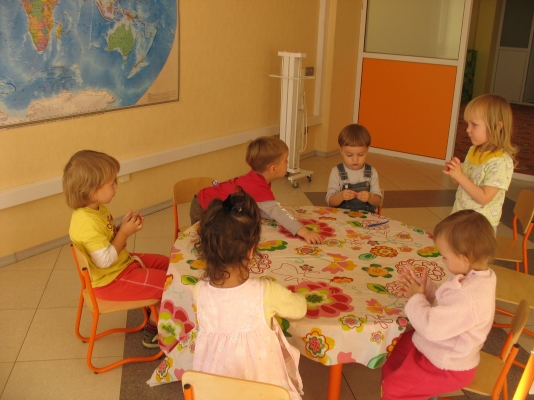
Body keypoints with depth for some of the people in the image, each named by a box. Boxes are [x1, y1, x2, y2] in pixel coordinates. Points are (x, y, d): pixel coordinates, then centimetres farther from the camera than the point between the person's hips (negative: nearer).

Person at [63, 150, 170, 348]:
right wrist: (125, 232, -24)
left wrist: (125, 225, -6)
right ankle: (153, 332, 11)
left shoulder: (97, 209, -1)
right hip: (111, 280, -10)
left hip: (123, 263, 10)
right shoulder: (87, 223, -32)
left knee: (167, 264, 17)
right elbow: (105, 260, -30)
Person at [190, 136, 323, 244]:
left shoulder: (258, 178, -10)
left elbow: (260, 210, -11)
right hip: (204, 209, -9)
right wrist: (304, 232, -54)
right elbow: (275, 212, -48)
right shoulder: (257, 187, -39)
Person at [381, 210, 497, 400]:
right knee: (390, 352, 20)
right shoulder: (477, 275, -8)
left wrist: (416, 298, -18)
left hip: (446, 367, -9)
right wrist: (424, 287, -9)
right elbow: (443, 303, 5)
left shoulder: (468, 298, -38)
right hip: (438, 347, 9)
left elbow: (430, 327, -33)